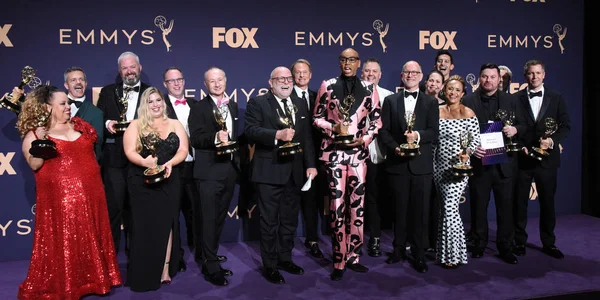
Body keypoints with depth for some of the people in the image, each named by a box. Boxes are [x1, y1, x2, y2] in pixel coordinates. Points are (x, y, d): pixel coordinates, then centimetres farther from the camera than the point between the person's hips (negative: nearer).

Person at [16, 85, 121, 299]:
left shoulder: (78, 124, 11)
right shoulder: (34, 133, -2)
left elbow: (94, 141, 23)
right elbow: (35, 165, -12)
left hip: (88, 193, 5)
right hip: (59, 197, -5)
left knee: (90, 240, 11)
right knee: (63, 243, 2)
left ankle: (91, 281, 25)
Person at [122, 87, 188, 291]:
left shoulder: (175, 124, 10)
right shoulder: (136, 125, 4)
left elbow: (183, 150, 2)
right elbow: (129, 152, -6)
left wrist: (170, 163, -18)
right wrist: (145, 162, -27)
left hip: (168, 182, 2)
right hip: (142, 182, -2)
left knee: (166, 224, 5)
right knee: (145, 225, 1)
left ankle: (165, 270, 13)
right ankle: (144, 274, 10)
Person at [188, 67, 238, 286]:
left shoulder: (233, 106, 14)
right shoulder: (198, 108, -5)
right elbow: (195, 139, -15)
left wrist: (238, 160, 13)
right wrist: (215, 137, -32)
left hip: (230, 169, 6)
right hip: (209, 171, -6)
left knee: (219, 219, 15)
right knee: (209, 220, -1)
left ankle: (207, 258, 29)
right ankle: (211, 266, 7)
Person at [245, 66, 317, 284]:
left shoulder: (301, 105, 14)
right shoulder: (258, 103, -2)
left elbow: (307, 138, 11)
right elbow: (250, 129, -16)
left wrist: (311, 164, 3)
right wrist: (277, 134, -28)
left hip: (295, 172, 6)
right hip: (269, 172, -5)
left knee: (290, 219, 15)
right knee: (269, 221, 3)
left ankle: (285, 258, 31)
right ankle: (270, 266, 16)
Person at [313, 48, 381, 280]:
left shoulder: (369, 89, 7)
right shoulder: (328, 86, 3)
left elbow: (377, 120, 10)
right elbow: (317, 117, 5)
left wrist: (365, 138, -6)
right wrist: (333, 128, -12)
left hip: (358, 152, 2)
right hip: (334, 152, -2)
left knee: (357, 203, 5)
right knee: (337, 204, -3)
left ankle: (353, 256, 20)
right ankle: (339, 261, 7)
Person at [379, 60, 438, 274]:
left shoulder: (431, 102, 8)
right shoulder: (390, 101, 10)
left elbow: (434, 132, -2)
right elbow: (383, 130, 3)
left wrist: (418, 136, -21)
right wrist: (395, 147, -12)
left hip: (422, 164, 0)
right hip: (397, 163, 1)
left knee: (419, 210, 3)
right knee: (400, 209, 9)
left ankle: (418, 254, 13)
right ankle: (399, 249, 22)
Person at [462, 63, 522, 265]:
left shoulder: (510, 100, 8)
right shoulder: (468, 101, 0)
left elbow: (521, 125, 10)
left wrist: (515, 129, -12)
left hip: (504, 163, 2)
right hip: (479, 162, -1)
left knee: (505, 207, 6)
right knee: (478, 207, 9)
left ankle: (505, 247, 18)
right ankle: (479, 244, 24)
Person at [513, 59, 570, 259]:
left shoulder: (556, 98, 6)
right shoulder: (516, 99, 2)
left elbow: (565, 126, 3)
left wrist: (552, 141, -13)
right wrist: (521, 147, -11)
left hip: (547, 158, 1)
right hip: (522, 158, -1)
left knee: (547, 202, 9)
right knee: (520, 202, 6)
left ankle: (548, 243, 21)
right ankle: (519, 241, 19)